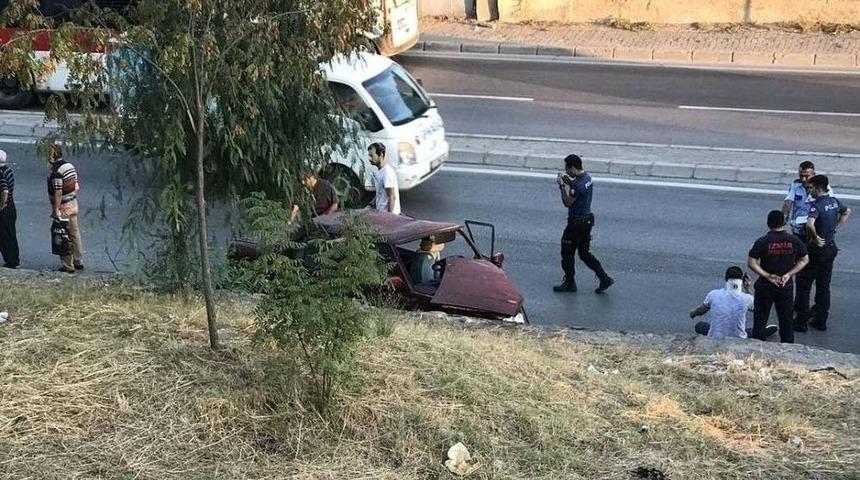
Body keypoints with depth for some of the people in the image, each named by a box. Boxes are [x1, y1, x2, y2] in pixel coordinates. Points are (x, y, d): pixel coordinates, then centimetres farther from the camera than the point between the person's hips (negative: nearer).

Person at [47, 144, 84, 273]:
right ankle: (79, 262, 25)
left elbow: (58, 193, -24)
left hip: (63, 207, -9)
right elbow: (77, 186, 11)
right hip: (73, 204, 9)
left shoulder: (56, 172, -21)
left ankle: (68, 266, 5)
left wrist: (56, 210, -21)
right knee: (75, 234, 16)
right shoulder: (70, 166, 6)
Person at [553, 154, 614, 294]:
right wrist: (569, 183, 9)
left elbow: (567, 202, -18)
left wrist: (562, 186, -11)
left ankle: (569, 283, 16)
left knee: (567, 253, 6)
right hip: (587, 220, 10)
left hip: (576, 223, -10)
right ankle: (604, 278, 13)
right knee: (584, 253, 17)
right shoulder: (587, 177, 5)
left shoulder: (578, 185, -25)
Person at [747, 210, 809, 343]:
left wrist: (768, 276, -15)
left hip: (765, 287, -2)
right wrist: (789, 274, -6)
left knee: (760, 319, 11)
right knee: (786, 320, 16)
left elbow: (751, 263, -19)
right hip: (787, 286, 2)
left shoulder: (762, 242, -15)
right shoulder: (794, 241, -7)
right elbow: (804, 260, -1)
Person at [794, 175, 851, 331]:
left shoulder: (816, 205, -22)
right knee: (824, 285, 14)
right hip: (831, 247, 8)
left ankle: (801, 321, 6)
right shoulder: (834, 202, 4)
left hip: (817, 249, -8)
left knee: (803, 284, 3)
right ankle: (821, 320, 19)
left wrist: (815, 238, -23)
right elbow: (847, 211, 26)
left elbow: (810, 224, -40)